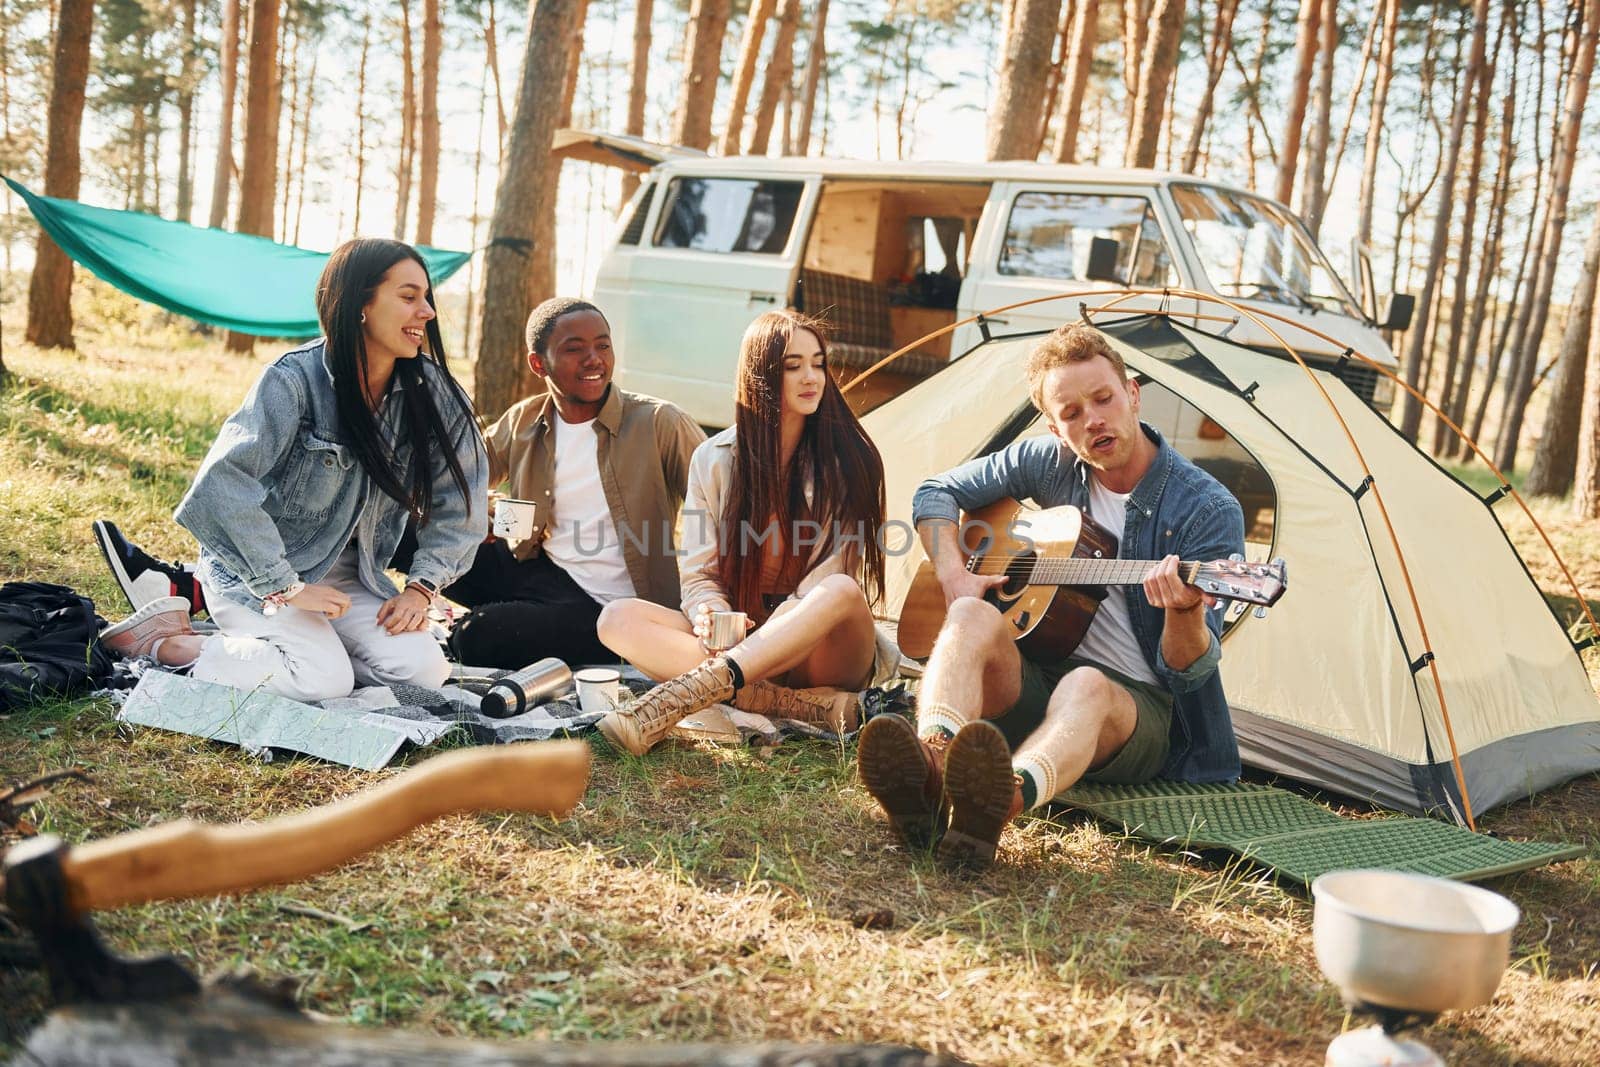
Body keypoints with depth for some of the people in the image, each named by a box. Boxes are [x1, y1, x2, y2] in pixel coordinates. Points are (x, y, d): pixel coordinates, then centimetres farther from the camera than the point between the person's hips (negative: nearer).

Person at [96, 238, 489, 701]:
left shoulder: (430, 389, -5)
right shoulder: (295, 379, -20)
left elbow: (460, 498, 2)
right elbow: (225, 482, -26)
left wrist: (421, 587, -9)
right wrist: (283, 588, -25)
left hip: (347, 573, 5)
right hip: (255, 569, -5)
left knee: (423, 670, -16)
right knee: (324, 679, -27)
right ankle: (165, 640, -6)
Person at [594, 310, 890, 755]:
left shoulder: (849, 460, 2)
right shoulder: (714, 459, 6)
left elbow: (835, 574, -5)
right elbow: (699, 572, 4)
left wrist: (780, 628, -22)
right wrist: (710, 615, -20)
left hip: (823, 652, -2)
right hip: (738, 643, 2)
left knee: (841, 591, -36)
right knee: (619, 619, -23)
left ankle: (677, 697, -47)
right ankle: (806, 706, -36)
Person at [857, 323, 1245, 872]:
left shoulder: (1210, 511, -8)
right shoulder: (1049, 463, 5)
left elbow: (1189, 670, -11)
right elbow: (936, 492, 16)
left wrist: (1186, 612, -35)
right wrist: (954, 578, -2)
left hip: (1142, 708, -3)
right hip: (1032, 679, 4)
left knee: (1086, 687, -39)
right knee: (973, 618, -28)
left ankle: (1005, 798, -74)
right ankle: (928, 763, -60)